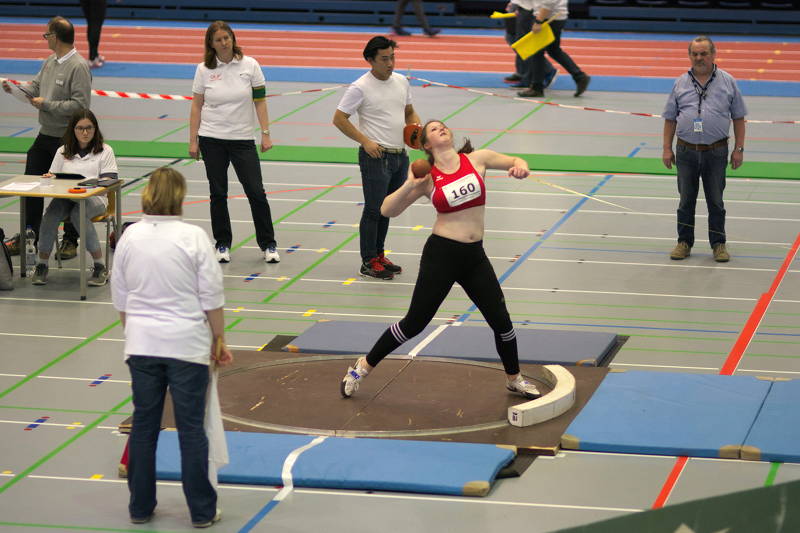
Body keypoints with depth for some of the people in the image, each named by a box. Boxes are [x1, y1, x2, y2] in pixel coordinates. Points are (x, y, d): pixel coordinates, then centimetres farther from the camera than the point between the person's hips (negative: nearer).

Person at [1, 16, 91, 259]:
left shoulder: (78, 67, -18)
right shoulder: (50, 63, 9)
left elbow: (80, 105, -23)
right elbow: (35, 87, 13)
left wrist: (46, 105, -19)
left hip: (66, 139, -8)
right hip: (45, 135, 8)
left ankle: (70, 240, 16)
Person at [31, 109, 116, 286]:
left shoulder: (104, 151, 10)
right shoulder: (63, 152, 20)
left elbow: (110, 182, 0)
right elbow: (52, 176, 18)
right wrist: (50, 177, -7)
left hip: (94, 198, -3)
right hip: (65, 197, 3)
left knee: (79, 214, -37)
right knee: (51, 214, -31)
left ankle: (100, 267, -29)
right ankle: (42, 265, -23)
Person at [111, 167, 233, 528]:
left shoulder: (130, 237, -1)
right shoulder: (193, 238, -12)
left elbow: (120, 298, 8)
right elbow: (212, 299, -8)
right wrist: (220, 342, 4)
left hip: (142, 345, 3)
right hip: (186, 345, -3)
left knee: (143, 426, 12)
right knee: (191, 430, 4)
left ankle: (140, 508, 21)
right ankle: (202, 511, 11)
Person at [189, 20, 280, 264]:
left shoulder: (249, 65, -3)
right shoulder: (204, 70, -1)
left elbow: (260, 101, -1)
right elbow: (196, 106, 3)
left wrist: (265, 134, -6)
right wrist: (193, 141, 0)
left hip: (242, 139, -1)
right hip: (211, 139, 1)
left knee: (256, 192, -3)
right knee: (218, 193, 7)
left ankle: (268, 244, 9)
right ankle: (223, 244, 19)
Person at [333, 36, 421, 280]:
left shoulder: (401, 81, 8)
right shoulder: (360, 88, -13)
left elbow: (409, 112, 22)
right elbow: (339, 119, -11)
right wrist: (365, 141, -16)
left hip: (400, 155, 7)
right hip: (376, 157, -7)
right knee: (374, 210, -3)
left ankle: (379, 254, 27)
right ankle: (369, 262, 5)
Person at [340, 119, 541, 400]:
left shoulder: (477, 159, 3)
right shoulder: (427, 178, -3)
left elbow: (516, 162, 13)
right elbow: (387, 210, -1)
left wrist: (520, 167, -10)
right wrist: (409, 186, -16)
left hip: (474, 256, 3)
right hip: (441, 254, -3)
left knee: (501, 321, 4)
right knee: (415, 323, 1)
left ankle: (514, 379, 27)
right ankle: (363, 367, 18)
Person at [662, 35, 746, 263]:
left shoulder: (727, 82, 2)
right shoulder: (680, 84, 5)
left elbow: (738, 118, 4)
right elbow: (670, 119, 8)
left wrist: (739, 149, -1)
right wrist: (667, 149, 2)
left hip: (716, 152, -1)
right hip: (686, 151, 1)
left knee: (716, 201, 6)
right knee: (686, 200, 9)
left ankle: (718, 244, 15)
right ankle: (684, 242, 19)